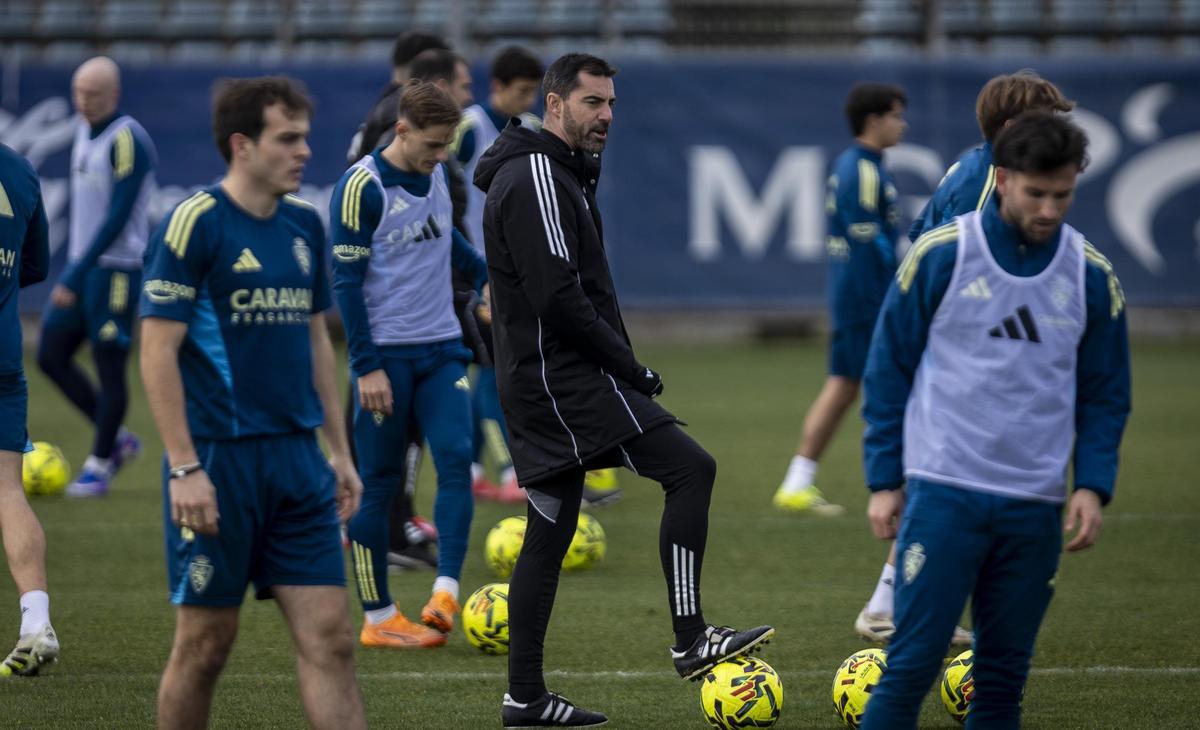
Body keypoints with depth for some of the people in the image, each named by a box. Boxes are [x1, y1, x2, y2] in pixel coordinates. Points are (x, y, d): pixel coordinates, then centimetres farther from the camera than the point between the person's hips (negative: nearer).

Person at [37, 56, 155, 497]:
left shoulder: (127, 140, -16)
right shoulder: (84, 131, 11)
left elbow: (118, 217, -21)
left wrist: (75, 277, -22)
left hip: (116, 267, -9)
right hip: (82, 263, 9)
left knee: (109, 365, -1)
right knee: (50, 356, 7)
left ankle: (99, 465, 10)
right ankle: (117, 440, 19)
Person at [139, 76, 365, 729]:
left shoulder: (304, 224, 10)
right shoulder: (194, 223, -10)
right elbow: (158, 351, -12)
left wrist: (340, 451, 16)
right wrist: (183, 468, -17)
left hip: (296, 457, 6)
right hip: (215, 460, -6)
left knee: (329, 637, -1)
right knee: (205, 644, 3)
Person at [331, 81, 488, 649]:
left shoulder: (436, 174, 7)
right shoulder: (361, 187, -13)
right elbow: (346, 281, -14)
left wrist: (483, 273, 37)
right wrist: (367, 366, -17)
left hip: (441, 348, 6)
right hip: (387, 355, -6)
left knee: (456, 458, -12)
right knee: (379, 483, 0)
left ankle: (445, 594, -18)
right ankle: (378, 618, 8)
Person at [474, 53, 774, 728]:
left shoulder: (562, 174, 20)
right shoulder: (537, 177, -14)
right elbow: (558, 299, -21)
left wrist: (622, 365, 14)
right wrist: (632, 369, -14)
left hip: (544, 383, 11)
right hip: (564, 376, -11)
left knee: (550, 535, 11)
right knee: (691, 467, -15)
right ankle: (690, 641, -17)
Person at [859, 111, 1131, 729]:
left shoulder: (1092, 276, 5)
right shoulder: (939, 256, -4)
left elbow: (1105, 394, 12)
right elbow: (888, 372, 2)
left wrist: (1093, 485, -1)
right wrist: (883, 481, 0)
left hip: (1035, 508, 3)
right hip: (944, 492, -3)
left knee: (1004, 673, 7)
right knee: (913, 660, -9)